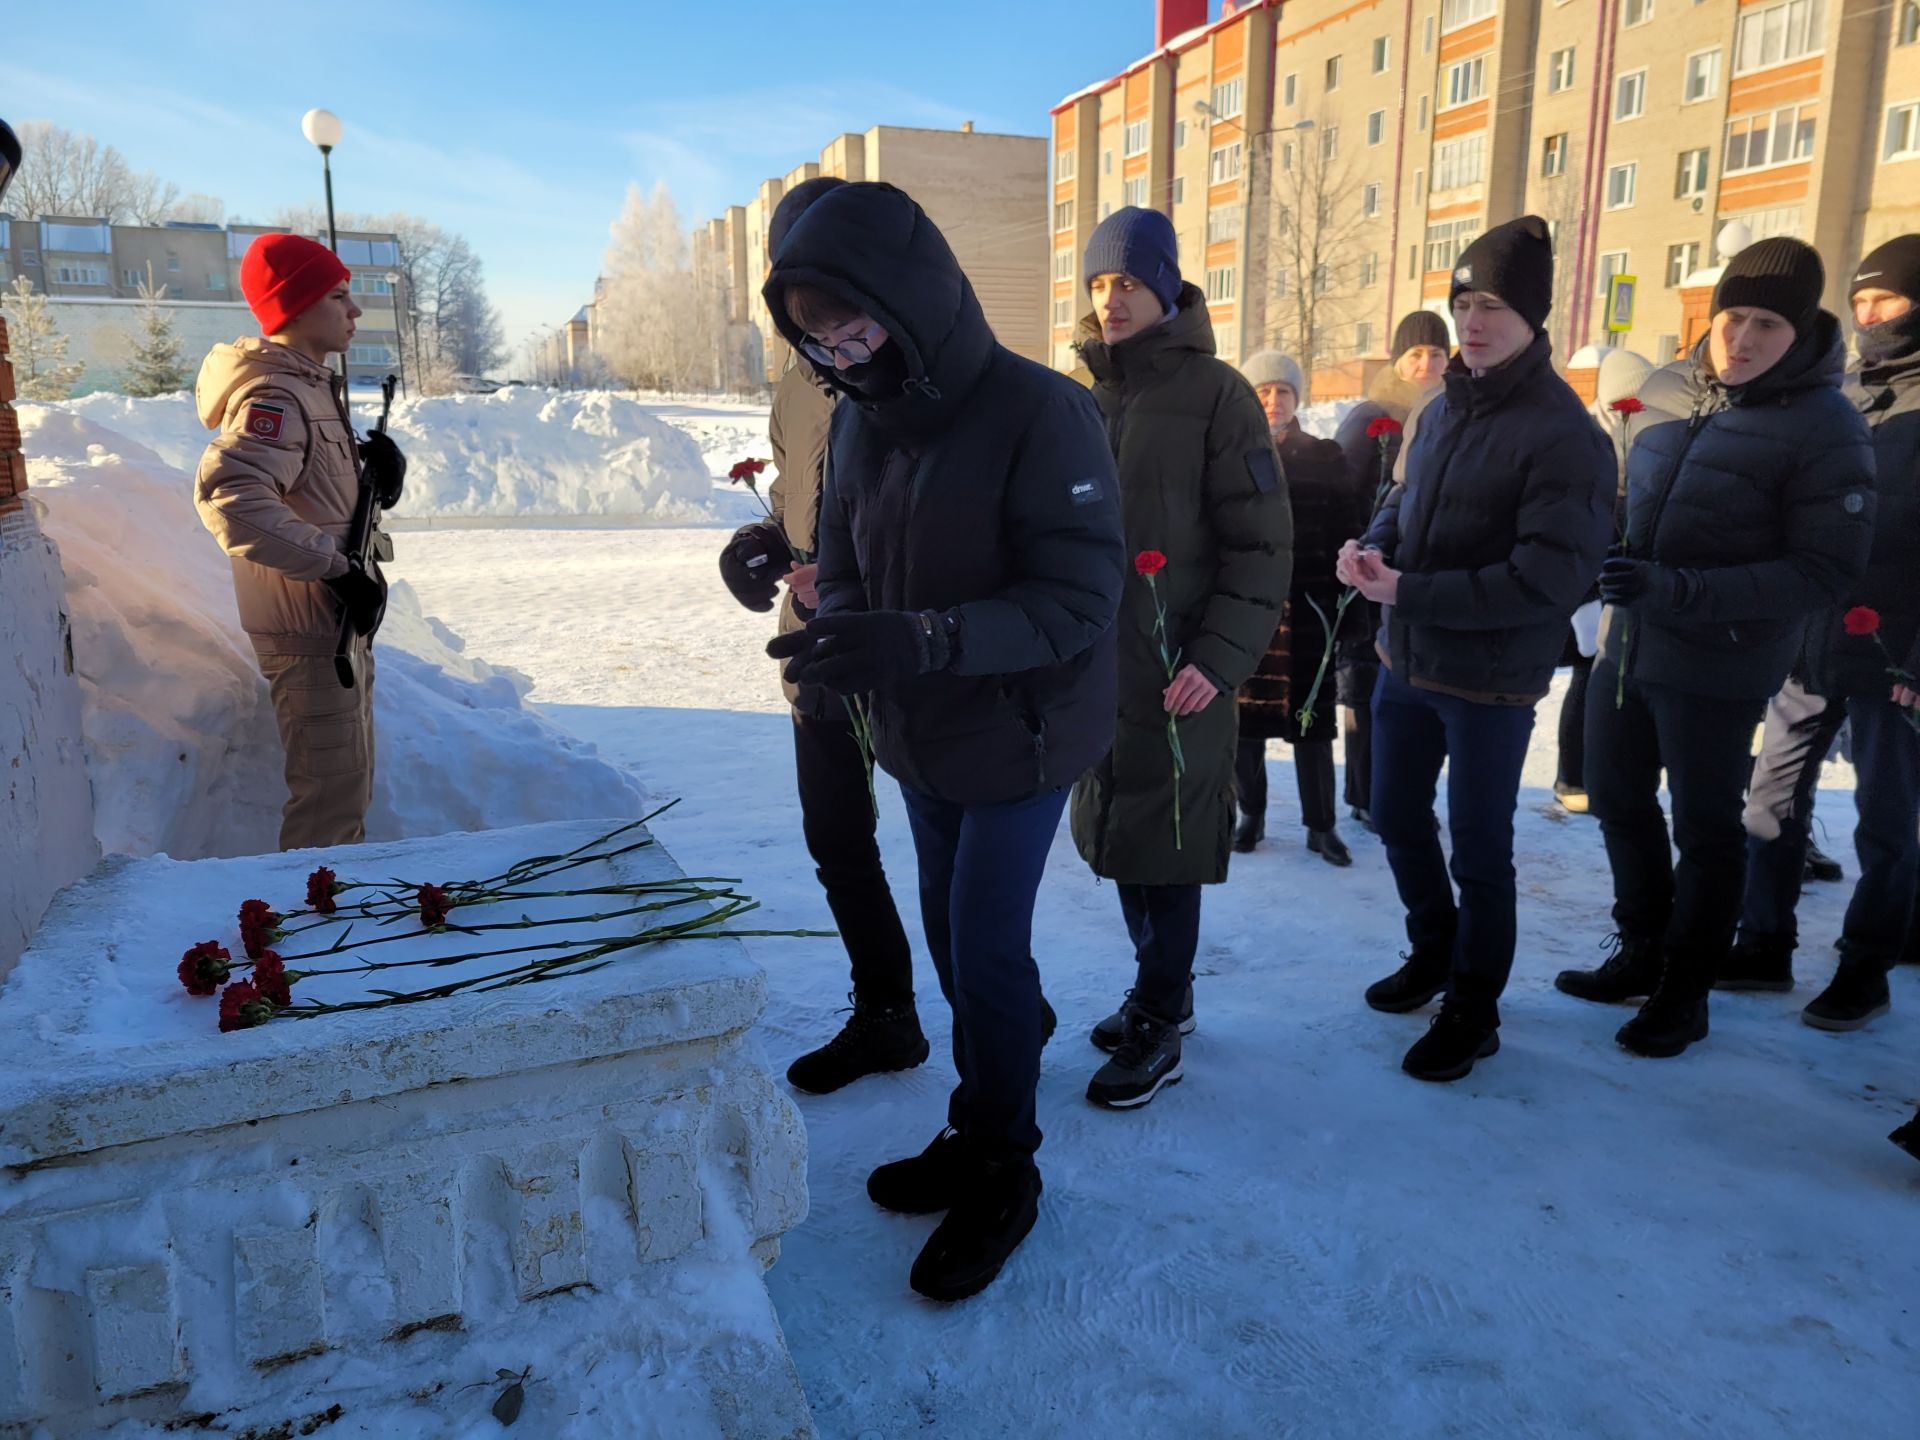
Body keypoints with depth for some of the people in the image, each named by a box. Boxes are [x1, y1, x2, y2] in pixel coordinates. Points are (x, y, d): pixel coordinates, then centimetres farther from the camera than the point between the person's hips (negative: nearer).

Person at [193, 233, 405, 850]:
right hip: (308, 630, -10)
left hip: (341, 622, 10)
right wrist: (337, 569, -30)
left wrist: (381, 471, -2)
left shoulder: (314, 385, 13)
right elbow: (228, 497, -33)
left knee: (350, 780, 20)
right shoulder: (274, 397, -18)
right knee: (330, 790, -4)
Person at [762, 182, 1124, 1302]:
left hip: (1019, 737, -6)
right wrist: (841, 630, -17)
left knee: (987, 948, -1)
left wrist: (927, 639, -37)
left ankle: (1003, 1175, 21)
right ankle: (977, 1130, 36)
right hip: (920, 737, 7)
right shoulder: (859, 418, -1)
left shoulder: (1041, 414, -23)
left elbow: (1080, 598, -24)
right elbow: (845, 561, 7)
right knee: (951, 936, 16)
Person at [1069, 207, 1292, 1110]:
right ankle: (1162, 988, 33)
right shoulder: (1085, 398, 11)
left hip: (1177, 670, -6)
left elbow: (1261, 543, -8)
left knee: (1165, 848, 1)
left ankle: (1159, 1031, 15)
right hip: (1096, 662, 6)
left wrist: (1220, 657, -17)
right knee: (1115, 839, 14)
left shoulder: (1213, 394, -6)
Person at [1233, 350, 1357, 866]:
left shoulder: (1325, 459, 5)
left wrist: (1347, 606, -3)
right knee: (1244, 713, 6)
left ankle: (1320, 826, 15)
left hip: (1305, 611, 0)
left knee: (1311, 719, 4)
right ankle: (1251, 814, 22)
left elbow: (1345, 537, 2)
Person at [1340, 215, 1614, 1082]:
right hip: (1405, 662, 7)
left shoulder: (1562, 434, -17)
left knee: (1479, 850, 6)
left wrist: (1408, 592, -24)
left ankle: (1472, 1012, 26)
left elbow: (1548, 579, -23)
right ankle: (1434, 952, 44)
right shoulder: (1441, 409, 6)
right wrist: (1374, 547, -6)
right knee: (1396, 815, 19)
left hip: (1490, 682, -7)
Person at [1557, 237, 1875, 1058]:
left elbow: (1825, 570, -18)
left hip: (1719, 667, -6)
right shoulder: (1666, 390, 2)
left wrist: (1678, 590, -28)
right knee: (1618, 803, 17)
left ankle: (1686, 991, 27)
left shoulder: (1825, 427, -14)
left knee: (1705, 829, 9)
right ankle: (1644, 953, 38)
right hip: (1626, 645, 6)